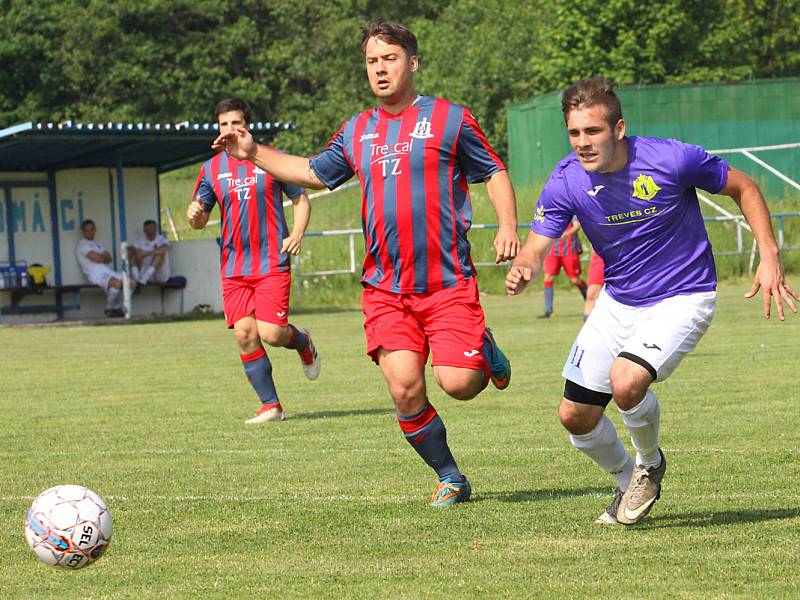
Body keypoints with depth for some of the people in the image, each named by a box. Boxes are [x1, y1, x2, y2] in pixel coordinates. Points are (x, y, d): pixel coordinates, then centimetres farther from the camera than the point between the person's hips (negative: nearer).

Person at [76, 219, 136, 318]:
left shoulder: (98, 244, 29)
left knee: (132, 283, -10)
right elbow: (97, 259, -11)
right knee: (117, 283, -37)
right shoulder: (82, 245, 1)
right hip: (96, 274, -9)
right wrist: (104, 256, 9)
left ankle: (117, 308, 6)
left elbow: (109, 259, 16)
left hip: (108, 271, 9)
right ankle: (109, 309, -14)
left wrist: (101, 257, -3)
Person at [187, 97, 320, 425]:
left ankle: (303, 342, 23)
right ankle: (270, 405, 6)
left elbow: (301, 199, 9)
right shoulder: (212, 168, 9)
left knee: (271, 333, -13)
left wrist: (297, 233, -8)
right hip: (233, 268, 3)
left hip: (271, 263, -3)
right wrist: (194, 215, -9)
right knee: (245, 334, -4)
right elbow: (200, 221, 15)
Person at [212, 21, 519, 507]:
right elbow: (314, 173, 28)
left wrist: (508, 227, -9)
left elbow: (495, 173, 6)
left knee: (458, 384, -16)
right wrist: (255, 152, 21)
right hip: (385, 288, 4)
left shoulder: (450, 118, 1)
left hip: (448, 282, -4)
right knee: (405, 389, -9)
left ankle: (486, 353, 20)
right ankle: (450, 478, 10)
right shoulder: (357, 132, 14)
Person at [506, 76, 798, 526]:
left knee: (626, 381, -29)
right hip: (619, 301, 5)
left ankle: (650, 463, 4)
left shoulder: (671, 159, -22)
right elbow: (536, 248, -12)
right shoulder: (566, 182, -13)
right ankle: (629, 482, 35)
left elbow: (743, 187, -7)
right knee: (575, 416, 4)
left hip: (683, 298, -5)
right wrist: (521, 273, -37)